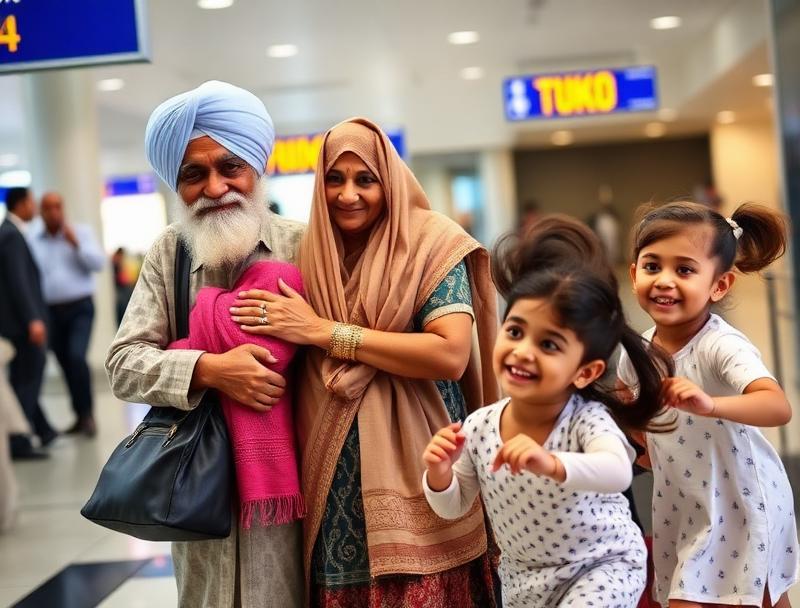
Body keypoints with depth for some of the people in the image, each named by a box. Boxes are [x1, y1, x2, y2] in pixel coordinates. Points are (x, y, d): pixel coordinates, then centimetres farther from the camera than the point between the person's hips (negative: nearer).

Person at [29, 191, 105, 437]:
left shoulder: (81, 232, 3)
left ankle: (87, 414, -8)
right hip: (51, 311, 2)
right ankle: (80, 417, 19)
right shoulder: (32, 240, 3)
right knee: (66, 365, 7)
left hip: (80, 307, -2)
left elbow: (98, 263, -4)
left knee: (77, 357, -18)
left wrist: (76, 244, -15)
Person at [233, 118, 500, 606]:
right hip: (334, 478, 4)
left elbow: (451, 355, -18)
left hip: (414, 470, -4)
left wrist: (325, 332, -16)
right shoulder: (314, 253, 9)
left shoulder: (431, 241, -5)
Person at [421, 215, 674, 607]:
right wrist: (440, 476, -21)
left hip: (601, 568, -4)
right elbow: (454, 508, 0)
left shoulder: (587, 418, -25)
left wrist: (553, 465, -60)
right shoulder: (478, 428, -13)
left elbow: (618, 473, -45)